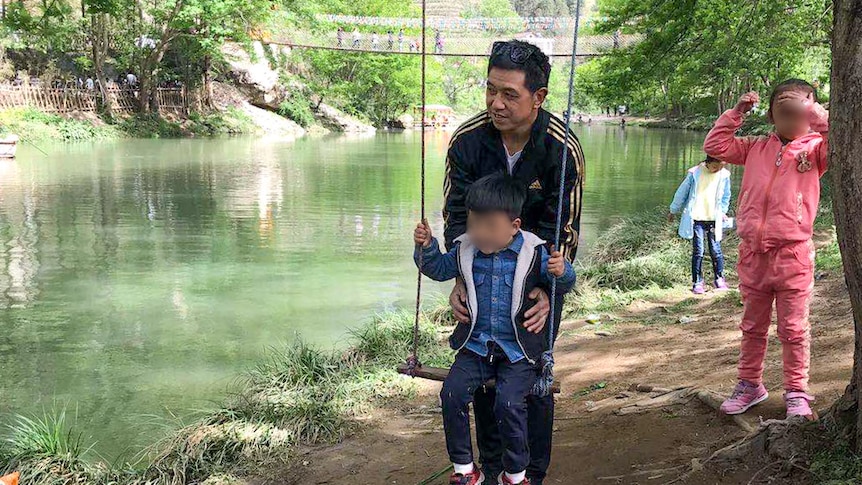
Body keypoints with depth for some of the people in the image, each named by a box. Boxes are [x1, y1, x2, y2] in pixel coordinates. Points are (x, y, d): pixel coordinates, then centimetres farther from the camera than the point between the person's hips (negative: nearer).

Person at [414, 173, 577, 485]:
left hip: (518, 349, -4)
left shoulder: (533, 253, -9)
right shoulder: (465, 250, 0)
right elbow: (439, 269, 16)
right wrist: (426, 246, -2)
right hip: (476, 345, 4)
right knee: (452, 392, -12)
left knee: (509, 403, -20)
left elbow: (564, 283, 0)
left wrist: (561, 272, -24)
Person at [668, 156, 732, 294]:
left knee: (715, 250, 2)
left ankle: (719, 278, 19)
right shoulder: (695, 174, -9)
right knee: (698, 251, -3)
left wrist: (723, 211, 8)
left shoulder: (724, 175, -1)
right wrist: (673, 211, 11)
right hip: (697, 219, -2)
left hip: (714, 219, 2)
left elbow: (726, 196, 15)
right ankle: (697, 282, 6)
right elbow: (682, 192, 3)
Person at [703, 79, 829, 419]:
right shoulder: (756, 148, 11)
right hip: (752, 251, 4)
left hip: (793, 254, -4)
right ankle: (750, 384, 29)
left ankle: (797, 392, 17)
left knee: (793, 328, 4)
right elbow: (714, 145, 12)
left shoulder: (815, 148, 0)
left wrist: (812, 110, -17)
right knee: (752, 326, 15)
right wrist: (737, 112, 6)